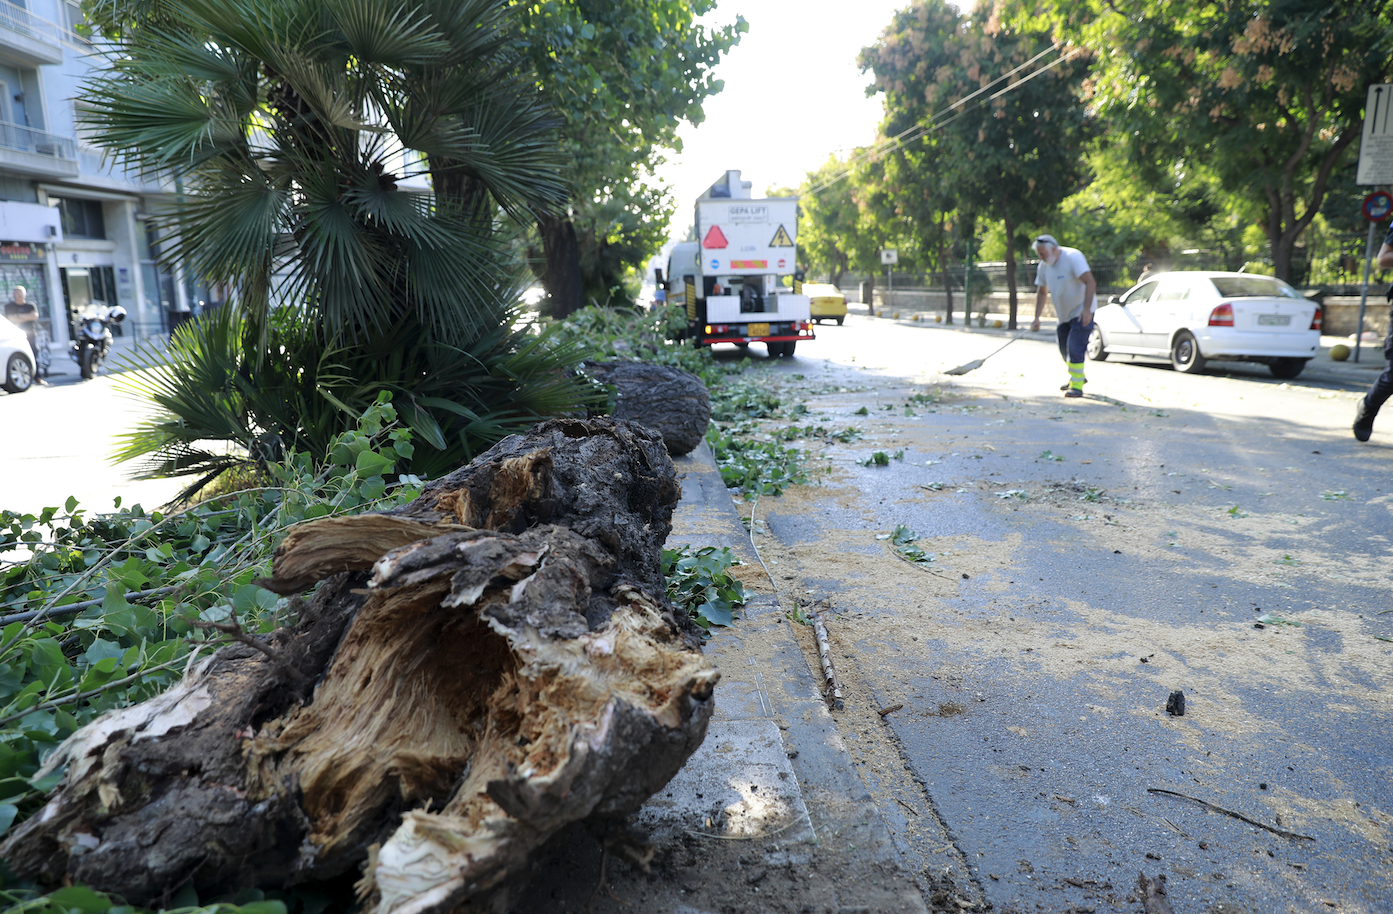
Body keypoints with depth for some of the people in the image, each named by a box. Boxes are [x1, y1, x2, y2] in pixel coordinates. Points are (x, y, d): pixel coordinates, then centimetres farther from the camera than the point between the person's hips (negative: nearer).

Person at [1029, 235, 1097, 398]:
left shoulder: (1073, 257, -21)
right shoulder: (1044, 265, 0)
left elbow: (1090, 282, -27)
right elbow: (1041, 292, 10)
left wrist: (1087, 309, -36)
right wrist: (1037, 317, 3)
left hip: (1081, 313, -7)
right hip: (1063, 314, 7)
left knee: (1075, 348, -16)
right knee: (1064, 350, 14)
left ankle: (1077, 386, -10)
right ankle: (1077, 377, 36)